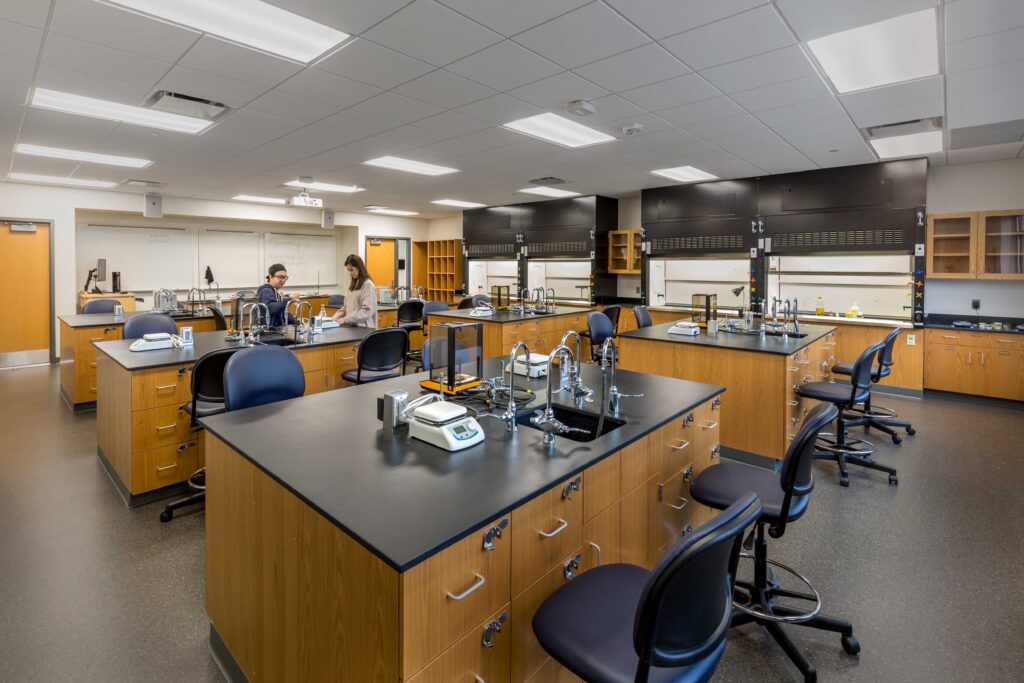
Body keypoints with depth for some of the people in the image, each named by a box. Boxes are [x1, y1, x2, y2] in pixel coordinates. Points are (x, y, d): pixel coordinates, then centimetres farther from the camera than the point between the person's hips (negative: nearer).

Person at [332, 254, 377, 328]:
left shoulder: (368, 285, -8)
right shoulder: (353, 285, 15)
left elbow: (367, 311, -17)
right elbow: (346, 307, 18)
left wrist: (345, 319, -17)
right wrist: (334, 317, 3)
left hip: (364, 328, -7)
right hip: (351, 326, 7)